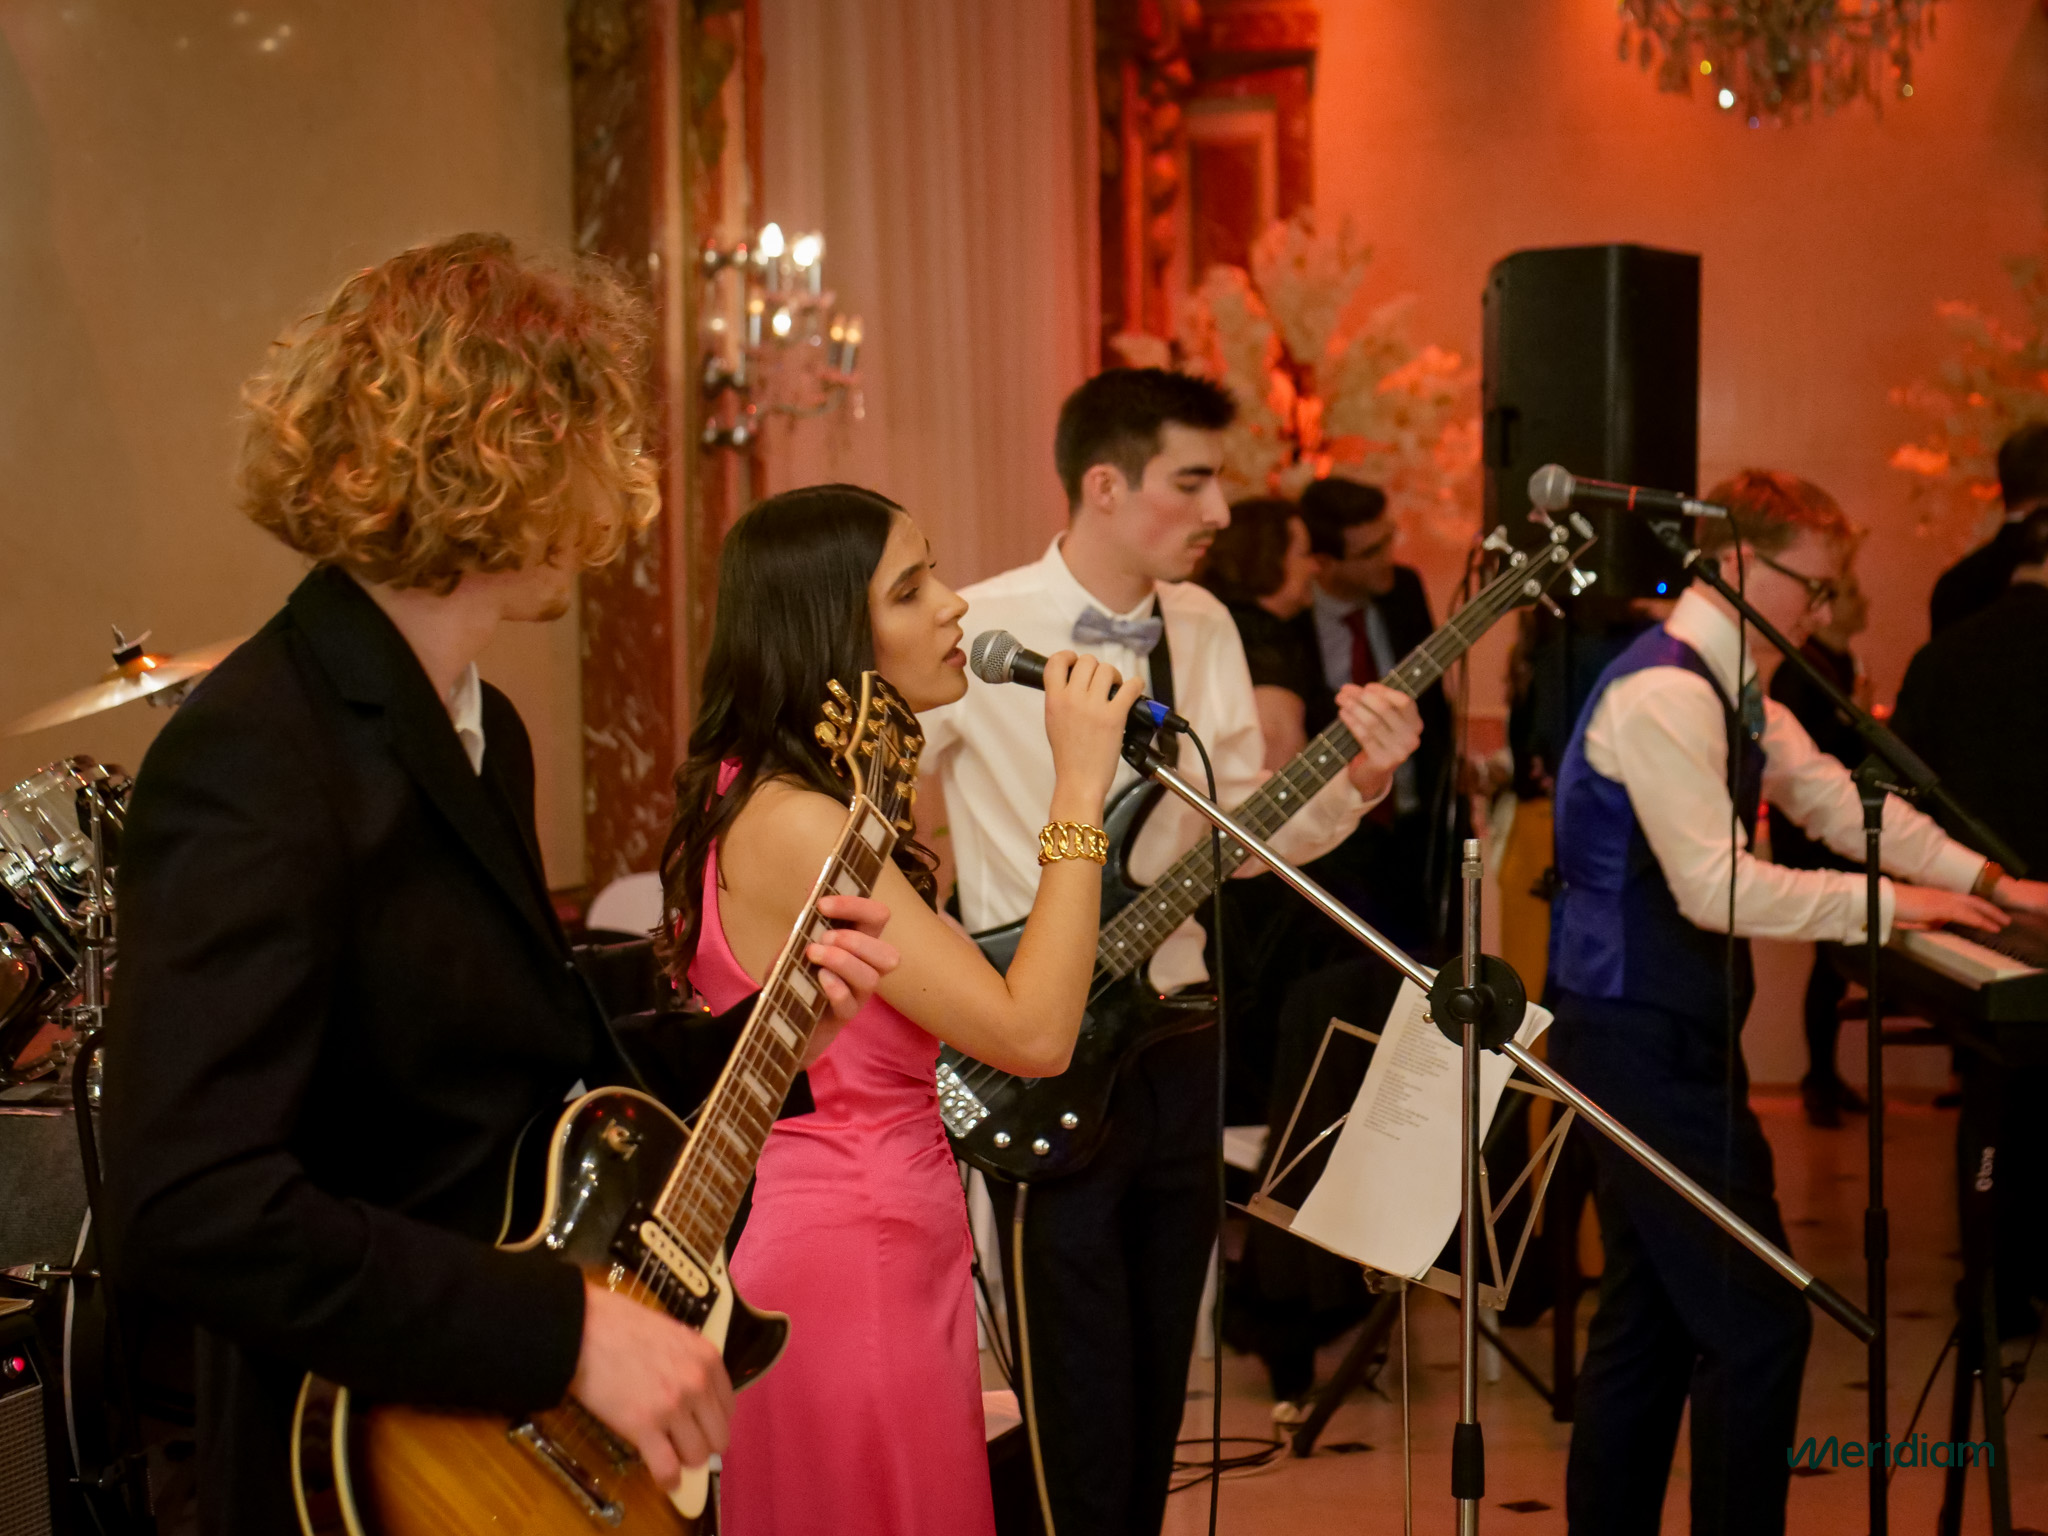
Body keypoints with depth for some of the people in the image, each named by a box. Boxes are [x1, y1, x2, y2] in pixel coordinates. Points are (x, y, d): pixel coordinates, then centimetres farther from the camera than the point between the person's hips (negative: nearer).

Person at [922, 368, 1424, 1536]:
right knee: (1082, 1412, -2)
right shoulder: (979, 634, -14)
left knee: (1159, 1393, 16)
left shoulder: (1204, 630, 6)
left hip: (1176, 1041, 6)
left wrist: (1356, 784, -8)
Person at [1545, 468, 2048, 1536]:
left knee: (1650, 1315, 16)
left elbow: (1833, 799, 15)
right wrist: (1884, 903, -18)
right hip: (1639, 1039, -11)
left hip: (1669, 1035, 11)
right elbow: (1718, 888, -25)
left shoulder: (1733, 689, 13)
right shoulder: (1665, 694, -19)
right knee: (1758, 1325, -7)